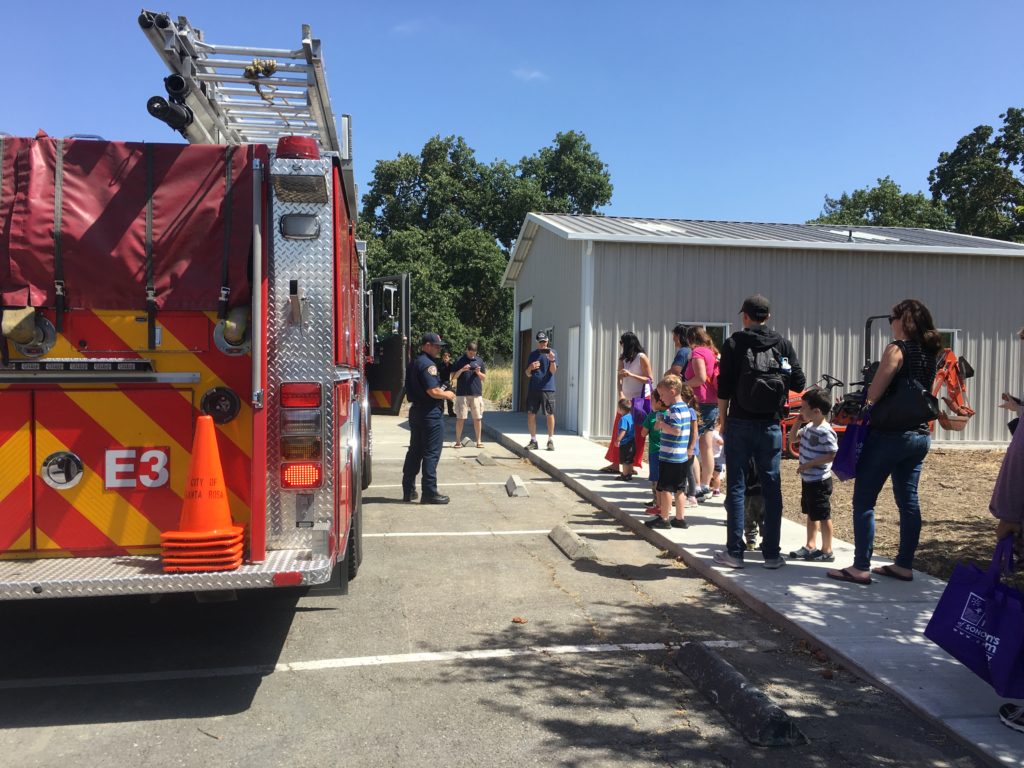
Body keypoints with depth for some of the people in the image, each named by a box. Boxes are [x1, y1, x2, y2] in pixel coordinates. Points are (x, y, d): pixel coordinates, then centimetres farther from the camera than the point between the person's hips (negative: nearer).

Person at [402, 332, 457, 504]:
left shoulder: (414, 362, 14)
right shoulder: (427, 364, -17)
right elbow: (433, 391, -24)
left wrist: (441, 391, 14)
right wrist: (447, 395, -5)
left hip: (416, 411, 10)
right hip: (430, 414, -10)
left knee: (415, 451, 14)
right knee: (431, 453, -4)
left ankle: (408, 490, 20)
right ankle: (429, 493, -1)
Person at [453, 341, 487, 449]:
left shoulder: (479, 361, 8)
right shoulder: (459, 361, 2)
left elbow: (484, 377, 11)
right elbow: (454, 377, 2)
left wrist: (478, 372, -9)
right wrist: (461, 370, -15)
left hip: (476, 393, 2)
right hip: (462, 394, -2)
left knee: (477, 418, 4)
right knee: (460, 418, 1)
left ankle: (479, 441, 12)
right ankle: (458, 441, 10)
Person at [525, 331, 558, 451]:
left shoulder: (552, 353, 2)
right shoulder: (533, 354, 12)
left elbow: (553, 371, -8)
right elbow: (528, 374, 13)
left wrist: (552, 360, -26)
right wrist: (530, 368, -9)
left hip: (547, 388, -3)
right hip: (533, 388, 3)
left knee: (550, 414, 0)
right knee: (530, 414, 2)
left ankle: (551, 440, 12)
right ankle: (533, 440, 13)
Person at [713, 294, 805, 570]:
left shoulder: (734, 343, -2)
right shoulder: (783, 345, 4)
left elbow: (723, 386, -6)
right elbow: (799, 383, 3)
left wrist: (723, 419, 4)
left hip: (740, 423, -2)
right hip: (771, 425, 2)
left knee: (736, 487, 4)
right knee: (772, 487, 8)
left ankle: (734, 552, 6)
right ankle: (772, 553, 12)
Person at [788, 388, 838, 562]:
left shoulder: (825, 432, -22)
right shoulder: (809, 427, 6)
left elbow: (832, 455, -26)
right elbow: (794, 437, 21)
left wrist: (809, 464, -24)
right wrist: (798, 422, 5)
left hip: (819, 481, -10)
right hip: (808, 479, 10)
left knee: (823, 516, 1)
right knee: (811, 513, 18)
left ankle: (827, 551, 11)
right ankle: (810, 546, 28)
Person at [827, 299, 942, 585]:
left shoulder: (897, 349, -13)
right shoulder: (930, 353, 10)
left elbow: (874, 394, -15)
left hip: (889, 434, -8)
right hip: (920, 435, 8)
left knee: (863, 501, -2)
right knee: (908, 500, 13)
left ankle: (861, 567, 1)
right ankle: (904, 564, 20)